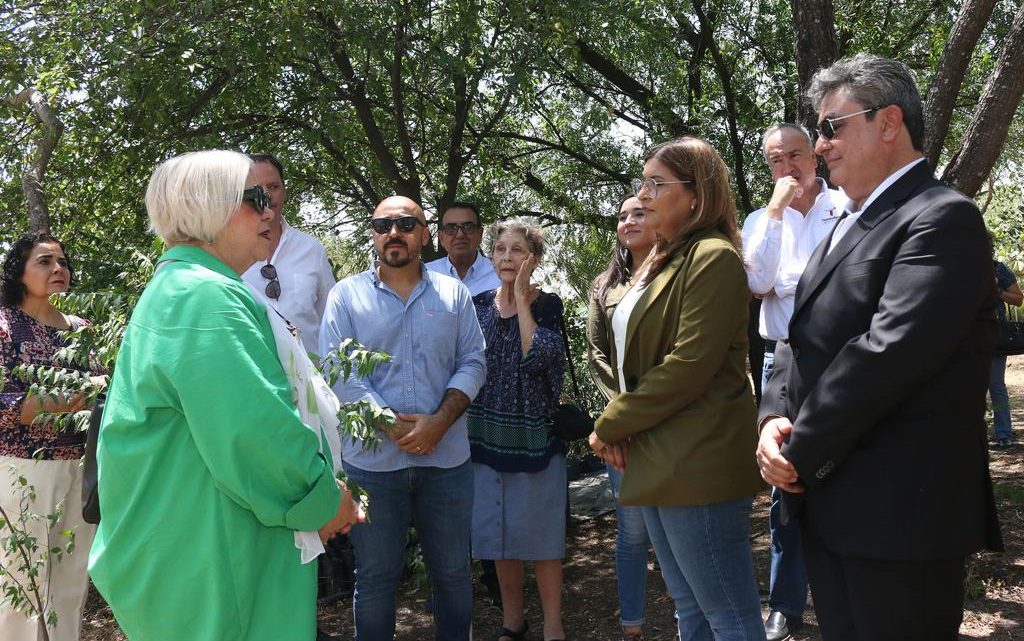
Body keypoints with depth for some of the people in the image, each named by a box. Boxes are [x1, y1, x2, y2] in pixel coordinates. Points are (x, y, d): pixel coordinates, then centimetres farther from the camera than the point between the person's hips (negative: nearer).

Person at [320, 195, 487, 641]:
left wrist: (439, 421, -14)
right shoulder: (346, 295, 2)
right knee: (375, 576, 9)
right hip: (372, 459, -1)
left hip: (447, 456, 2)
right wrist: (393, 425, -15)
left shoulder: (453, 294, 7)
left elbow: (472, 363, 2)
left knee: (452, 571, 13)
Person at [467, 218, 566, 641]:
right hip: (486, 435, 3)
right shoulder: (477, 305, 4)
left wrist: (521, 298, -18)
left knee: (541, 534, 5)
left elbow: (538, 357, -22)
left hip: (535, 436, -3)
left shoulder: (547, 305, -5)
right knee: (499, 533, 13)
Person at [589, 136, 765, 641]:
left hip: (697, 462, -10)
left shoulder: (713, 258, -13)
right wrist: (620, 424, 1)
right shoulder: (660, 261, 16)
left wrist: (610, 425, -10)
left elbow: (689, 366, -21)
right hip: (657, 461, 10)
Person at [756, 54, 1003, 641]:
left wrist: (800, 453, -15)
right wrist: (774, 420, -3)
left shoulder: (943, 219, -11)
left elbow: (886, 352, -22)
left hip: (900, 513, -8)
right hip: (826, 505, 8)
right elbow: (800, 340, 15)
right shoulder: (847, 226, 18)